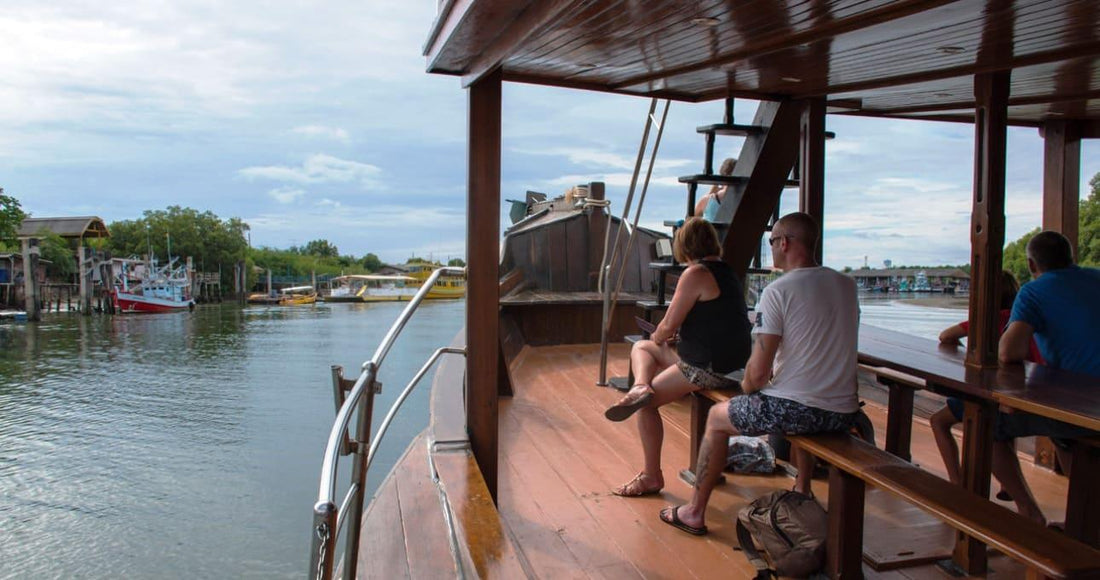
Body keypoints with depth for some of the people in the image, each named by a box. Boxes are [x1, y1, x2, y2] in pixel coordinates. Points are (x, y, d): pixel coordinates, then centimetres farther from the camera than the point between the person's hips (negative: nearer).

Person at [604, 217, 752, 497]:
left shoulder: (696, 273, -16)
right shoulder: (726, 271, 12)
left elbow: (668, 327, -14)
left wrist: (658, 337, 9)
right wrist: (665, 337, 14)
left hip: (709, 367, -10)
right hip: (729, 360, 10)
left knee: (647, 403, -1)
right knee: (640, 347, 16)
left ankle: (652, 477, 5)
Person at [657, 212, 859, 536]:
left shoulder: (778, 291, -14)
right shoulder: (847, 285, 7)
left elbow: (758, 371, -16)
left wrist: (747, 388, 7)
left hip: (793, 408, -7)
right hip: (844, 414, 7)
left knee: (717, 417, 18)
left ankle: (695, 513, 26)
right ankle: (802, 492, 46)